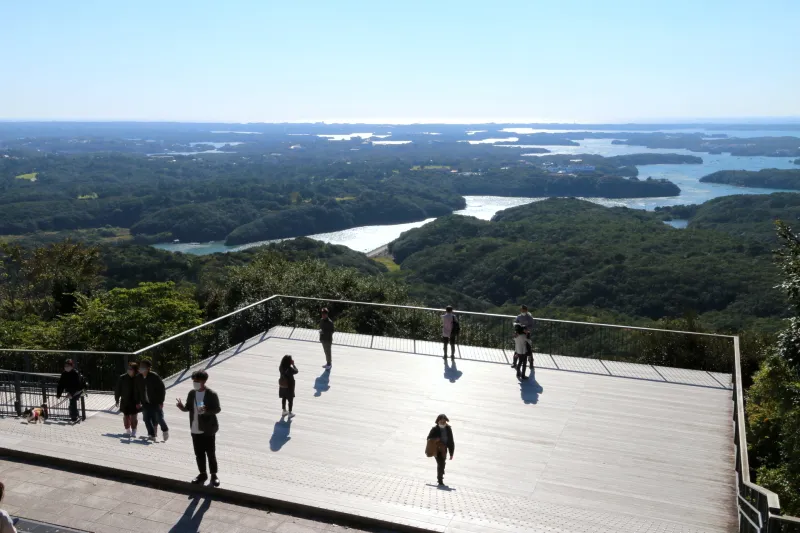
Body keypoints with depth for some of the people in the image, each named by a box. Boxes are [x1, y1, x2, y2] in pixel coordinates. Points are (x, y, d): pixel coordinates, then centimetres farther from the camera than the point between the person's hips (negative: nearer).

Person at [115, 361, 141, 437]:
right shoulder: (122, 378, -6)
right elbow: (117, 389, 2)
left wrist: (140, 401, -5)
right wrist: (117, 399, 3)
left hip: (135, 402, -2)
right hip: (125, 402, 2)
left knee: (134, 417, 1)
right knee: (126, 417, 13)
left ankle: (133, 432, 9)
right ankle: (128, 431, 30)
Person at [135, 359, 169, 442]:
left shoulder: (154, 376, -14)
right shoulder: (138, 378, 2)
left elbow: (162, 389, -10)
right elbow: (137, 391, 14)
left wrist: (161, 402, -12)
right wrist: (138, 402, 10)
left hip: (156, 402, -5)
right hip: (145, 403, 5)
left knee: (159, 418, -3)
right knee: (147, 419, -1)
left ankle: (165, 431, 22)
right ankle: (152, 435, 10)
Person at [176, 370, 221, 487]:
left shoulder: (211, 394, -13)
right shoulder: (192, 393, 4)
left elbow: (218, 409, -11)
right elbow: (188, 408, 11)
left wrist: (206, 411, -28)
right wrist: (181, 407, -11)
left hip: (208, 430, -5)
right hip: (195, 430, 5)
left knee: (210, 454, 4)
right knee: (199, 454, 14)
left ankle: (214, 475, 17)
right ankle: (202, 474, 29)